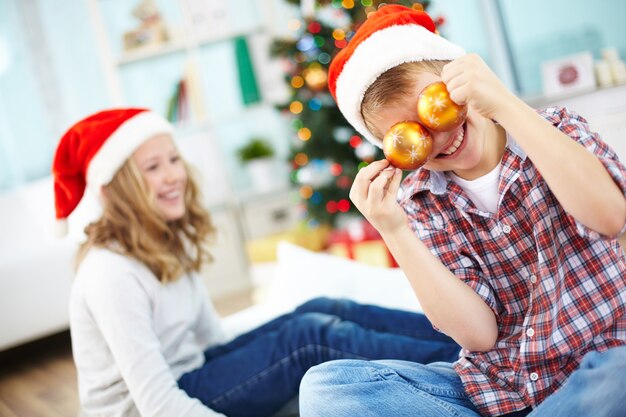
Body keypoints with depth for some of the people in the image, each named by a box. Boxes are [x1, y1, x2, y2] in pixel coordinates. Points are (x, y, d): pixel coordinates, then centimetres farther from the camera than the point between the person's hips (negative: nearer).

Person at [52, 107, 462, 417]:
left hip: (188, 374, 8)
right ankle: (460, 357, -14)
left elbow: (212, 335, 8)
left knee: (323, 310, -5)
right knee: (311, 334, -21)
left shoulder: (170, 242, 2)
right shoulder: (111, 272, -24)